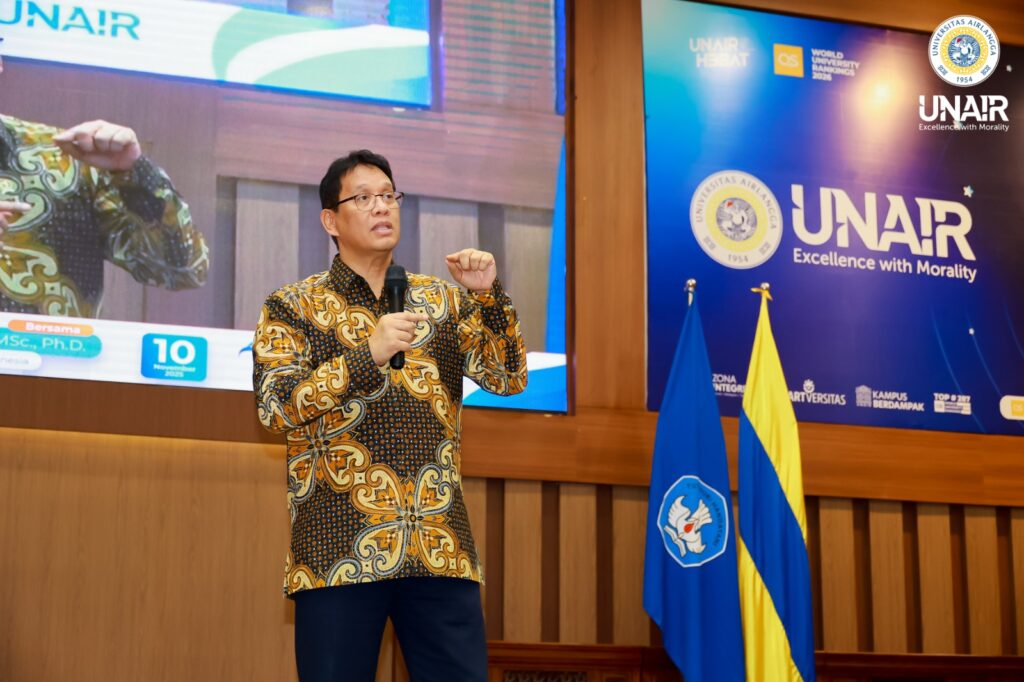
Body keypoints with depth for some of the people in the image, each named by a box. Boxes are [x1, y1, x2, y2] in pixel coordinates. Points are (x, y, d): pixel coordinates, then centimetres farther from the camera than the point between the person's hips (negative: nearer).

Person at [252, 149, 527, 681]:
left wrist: (489, 296, -7)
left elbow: (509, 379, 7)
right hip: (340, 550, -2)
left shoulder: (442, 300, 14)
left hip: (441, 548, 3)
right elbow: (275, 406, -8)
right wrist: (368, 354, -18)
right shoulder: (292, 306, 6)